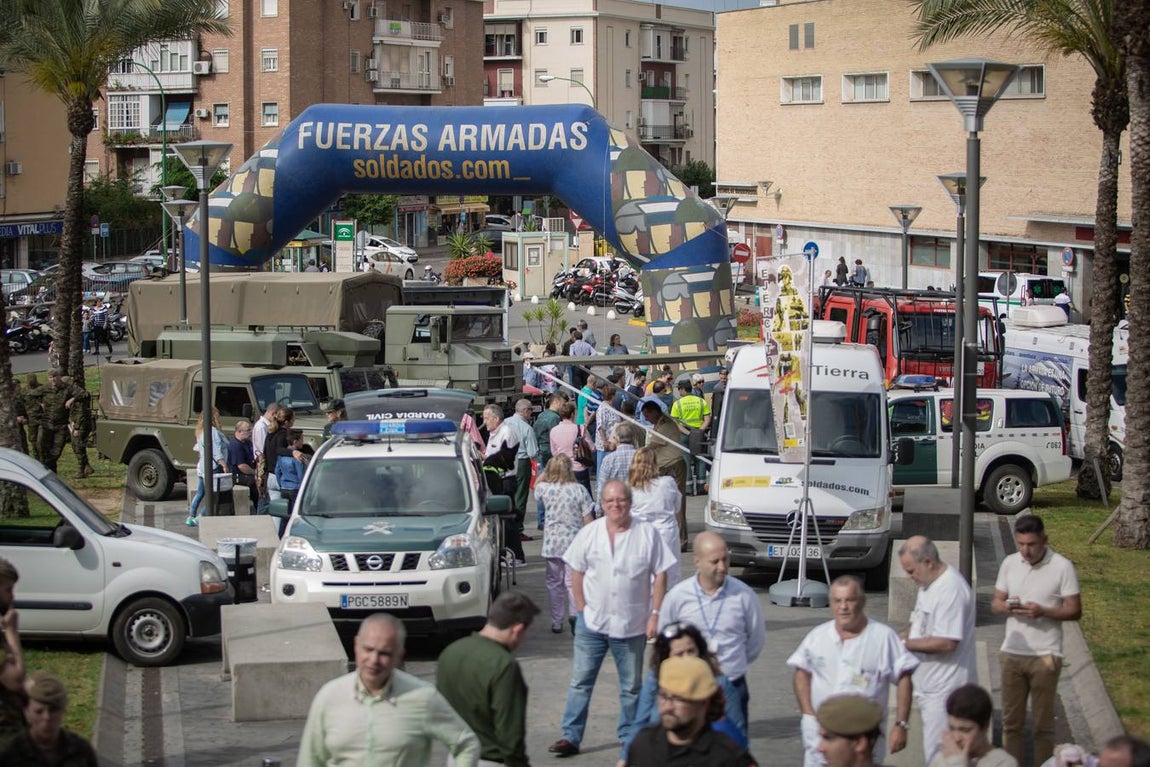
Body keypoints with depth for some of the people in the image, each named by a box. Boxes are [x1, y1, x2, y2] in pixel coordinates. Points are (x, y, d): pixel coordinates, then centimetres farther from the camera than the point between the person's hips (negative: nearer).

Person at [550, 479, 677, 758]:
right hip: (592, 621, 1)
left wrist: (655, 614, -8)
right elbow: (577, 573, 5)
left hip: (632, 624, -1)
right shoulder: (589, 533, 0)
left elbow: (660, 576, -3)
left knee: (631, 685, 11)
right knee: (580, 681, 3)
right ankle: (570, 736, 7)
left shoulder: (648, 534, -4)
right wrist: (582, 608, -3)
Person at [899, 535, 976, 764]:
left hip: (943, 688, -10)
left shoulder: (951, 590, -22)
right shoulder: (928, 583, 11)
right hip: (928, 683, 10)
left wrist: (906, 644, -18)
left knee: (937, 755, -8)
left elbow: (947, 642, -26)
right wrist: (906, 634, 4)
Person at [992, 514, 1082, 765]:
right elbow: (995, 602, 11)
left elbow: (1074, 611, -6)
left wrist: (1042, 611, -22)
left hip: (1045, 656, -4)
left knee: (1043, 725, 4)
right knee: (1011, 722, 9)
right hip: (1011, 653, 4)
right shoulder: (1009, 563, 5)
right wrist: (1006, 607, -13)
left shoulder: (1062, 567, -8)